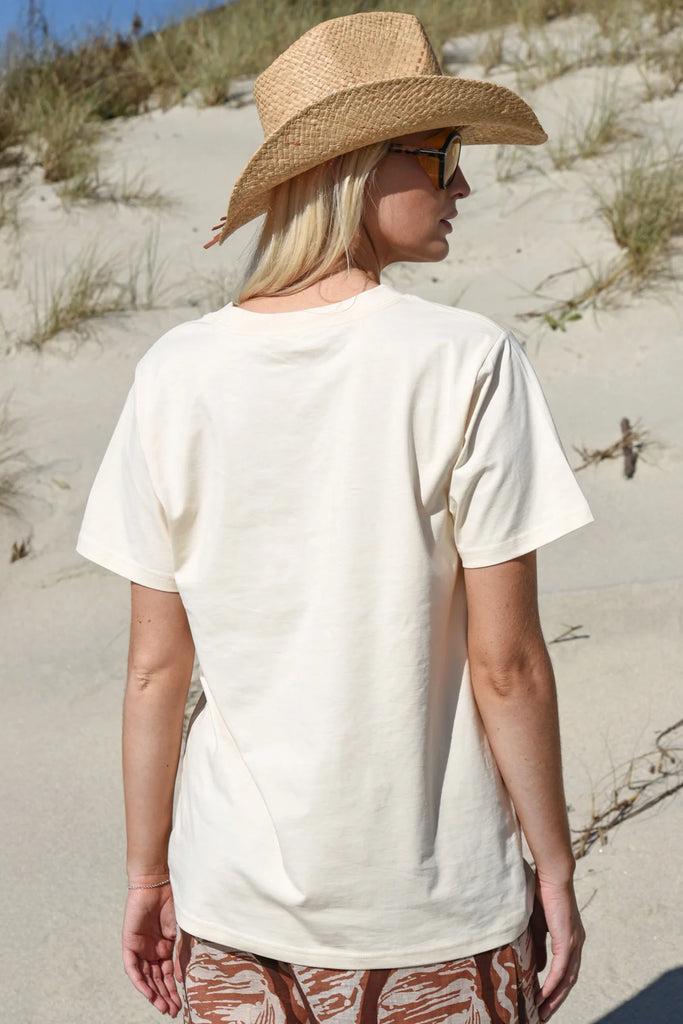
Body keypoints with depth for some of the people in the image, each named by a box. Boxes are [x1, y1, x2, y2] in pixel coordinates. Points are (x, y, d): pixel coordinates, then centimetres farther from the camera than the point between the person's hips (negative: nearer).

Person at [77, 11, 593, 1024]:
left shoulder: (177, 373, -6)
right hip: (437, 912, -2)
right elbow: (505, 662, -13)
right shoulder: (466, 362, -15)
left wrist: (148, 870, 10)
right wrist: (556, 870, 0)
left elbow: (156, 666, -2)